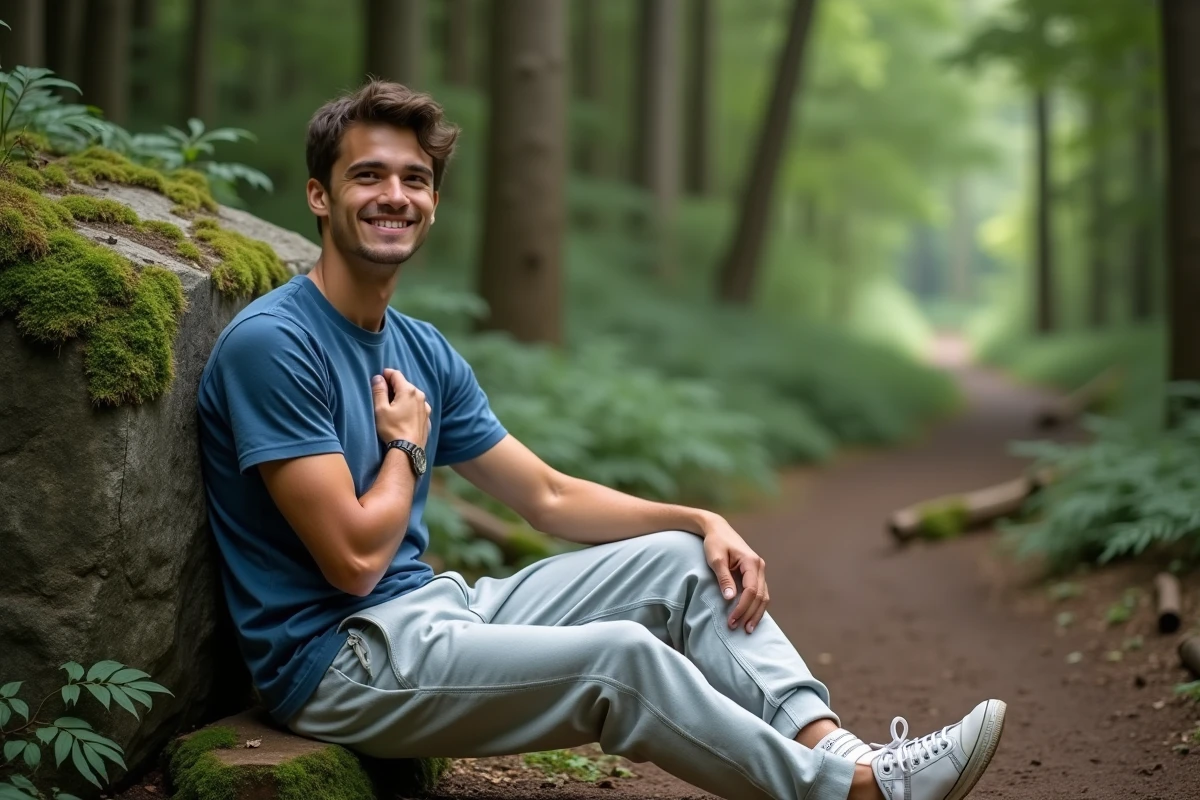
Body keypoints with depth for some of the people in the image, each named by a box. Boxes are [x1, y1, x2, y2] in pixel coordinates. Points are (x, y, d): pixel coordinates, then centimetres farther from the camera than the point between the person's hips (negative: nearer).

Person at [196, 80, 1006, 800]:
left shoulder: (423, 351, 10)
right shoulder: (271, 344, -16)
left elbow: (550, 496, 13)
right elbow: (355, 557, -21)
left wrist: (703, 521, 1)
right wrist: (407, 448, -3)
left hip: (437, 609, 9)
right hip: (340, 660, -9)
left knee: (682, 562, 2)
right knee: (619, 657, -26)